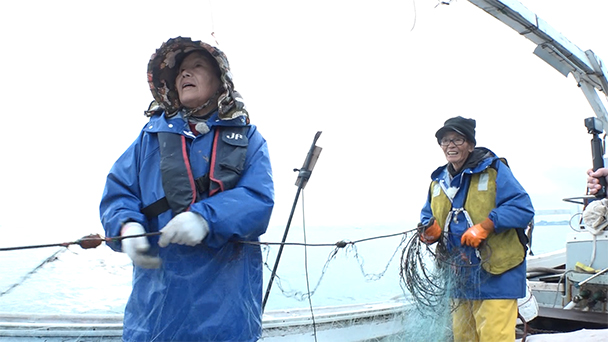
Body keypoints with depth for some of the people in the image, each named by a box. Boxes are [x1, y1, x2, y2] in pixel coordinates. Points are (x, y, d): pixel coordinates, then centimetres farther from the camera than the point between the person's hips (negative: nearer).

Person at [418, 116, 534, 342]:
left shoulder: (494, 170, -7)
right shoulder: (438, 182, 12)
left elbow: (523, 209, -14)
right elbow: (427, 216, 21)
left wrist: (485, 226, -24)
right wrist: (429, 230, -2)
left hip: (496, 275, -6)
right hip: (460, 276, 6)